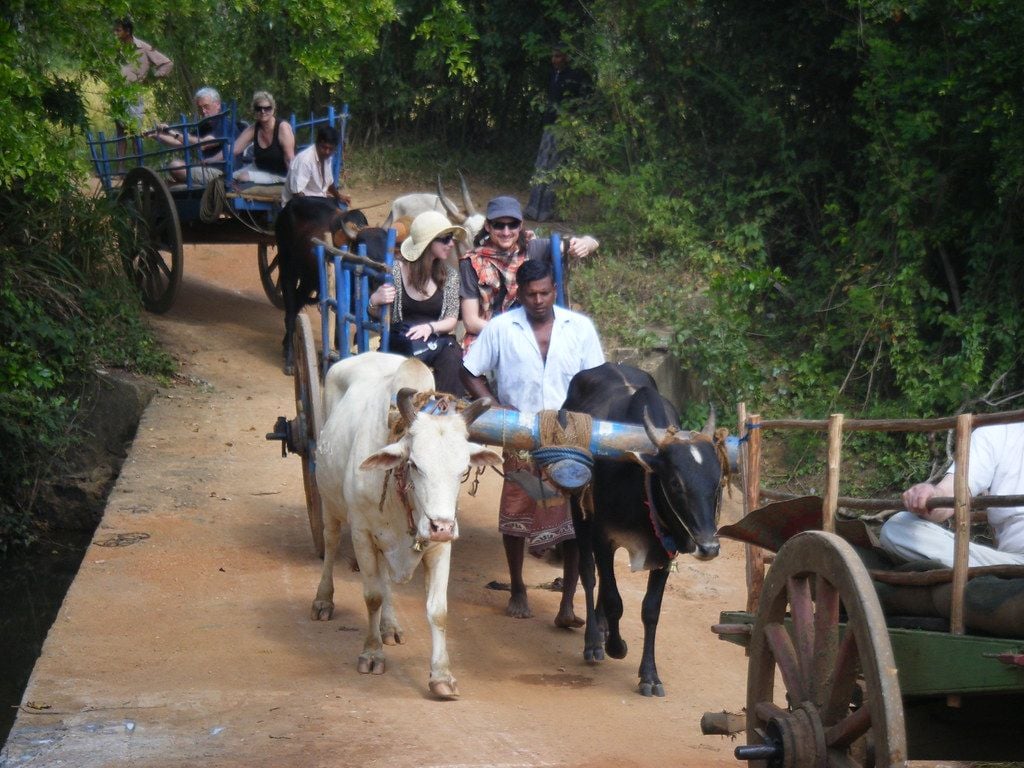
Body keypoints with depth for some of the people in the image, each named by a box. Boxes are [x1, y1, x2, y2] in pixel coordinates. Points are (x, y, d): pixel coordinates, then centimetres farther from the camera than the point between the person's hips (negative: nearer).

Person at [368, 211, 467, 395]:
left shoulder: (450, 275, 8)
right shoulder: (396, 271, 0)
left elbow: (451, 320, 6)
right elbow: (375, 315, 9)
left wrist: (430, 327, -16)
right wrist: (374, 301, -16)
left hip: (437, 339, 2)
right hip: (400, 342, -2)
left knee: (451, 358, -32)